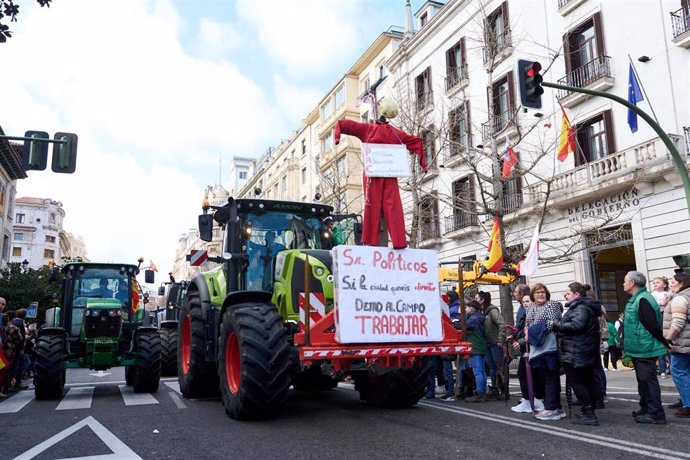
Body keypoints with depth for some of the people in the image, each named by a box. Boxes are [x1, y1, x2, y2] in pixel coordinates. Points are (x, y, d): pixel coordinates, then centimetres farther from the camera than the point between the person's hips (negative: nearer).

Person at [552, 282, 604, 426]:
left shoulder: (581, 308, -16)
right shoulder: (586, 307, 18)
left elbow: (576, 325, -28)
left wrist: (556, 324, -18)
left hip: (575, 353, -11)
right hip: (587, 353, 11)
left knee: (575, 381, -5)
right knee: (588, 381, 14)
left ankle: (588, 414, -5)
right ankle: (589, 412, 23)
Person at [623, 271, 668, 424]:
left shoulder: (642, 300, -20)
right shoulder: (636, 299, 13)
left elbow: (652, 325, -22)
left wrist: (663, 342, -12)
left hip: (644, 349, -10)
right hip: (639, 349, 10)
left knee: (648, 380, -4)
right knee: (643, 380, 18)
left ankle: (656, 414, 2)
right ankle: (646, 409, 29)